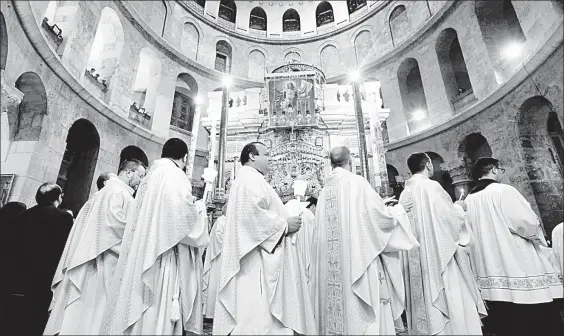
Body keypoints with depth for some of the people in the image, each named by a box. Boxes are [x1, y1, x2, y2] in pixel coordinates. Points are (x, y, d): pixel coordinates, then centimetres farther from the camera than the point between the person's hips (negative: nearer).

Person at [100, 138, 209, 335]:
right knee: (158, 312, -2)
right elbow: (185, 217, -19)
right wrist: (199, 207, 0)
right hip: (162, 255, -9)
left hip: (141, 255, 9)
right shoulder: (174, 175, -10)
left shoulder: (150, 175, 16)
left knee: (139, 303, 14)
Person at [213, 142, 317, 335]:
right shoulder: (249, 177, -9)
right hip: (256, 259, -11)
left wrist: (283, 223, 16)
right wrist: (284, 224, -12)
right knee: (259, 315, -7)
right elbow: (252, 213, -23)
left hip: (257, 258, 11)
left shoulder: (249, 179, 24)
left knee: (256, 315, 12)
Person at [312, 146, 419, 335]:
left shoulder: (325, 190, 5)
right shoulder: (357, 182, -9)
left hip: (332, 263, 5)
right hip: (359, 258, -5)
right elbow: (381, 217, -8)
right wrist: (398, 212, 13)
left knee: (337, 298, 14)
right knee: (365, 311, 5)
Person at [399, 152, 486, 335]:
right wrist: (458, 207, 8)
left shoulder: (405, 194, 9)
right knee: (452, 304, 3)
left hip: (417, 259, 7)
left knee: (426, 309, 12)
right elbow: (451, 218, -12)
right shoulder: (431, 186, -10)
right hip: (440, 255, -7)